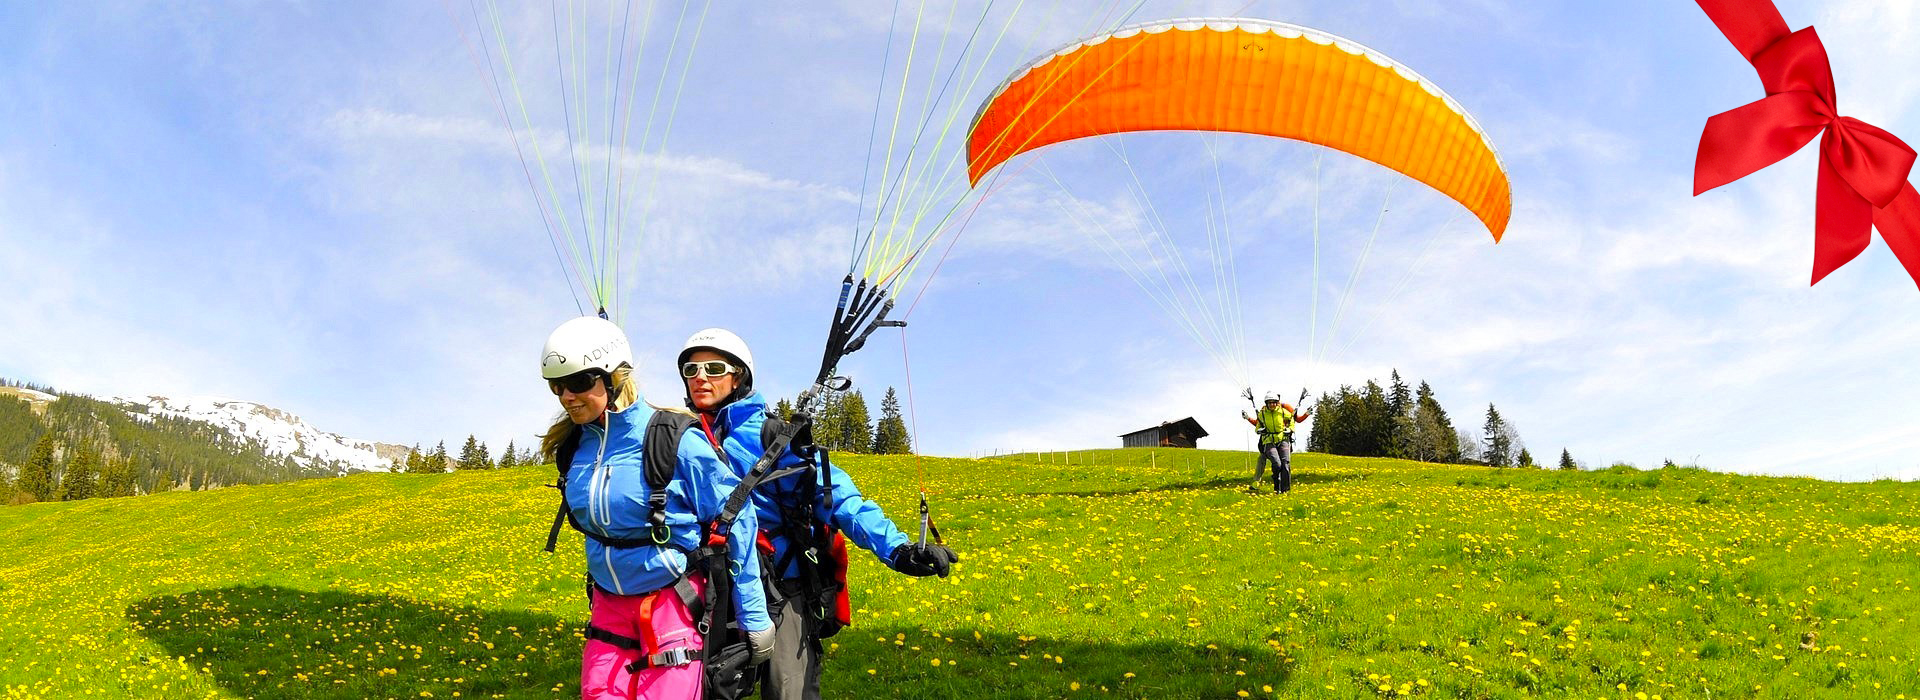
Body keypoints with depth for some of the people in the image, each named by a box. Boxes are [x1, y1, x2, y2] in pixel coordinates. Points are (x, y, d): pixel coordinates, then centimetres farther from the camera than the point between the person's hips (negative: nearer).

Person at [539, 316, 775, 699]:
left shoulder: (675, 439, -19)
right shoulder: (573, 446, -1)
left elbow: (735, 523, -13)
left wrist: (754, 616, -11)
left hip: (674, 599, -5)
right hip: (609, 602, 5)